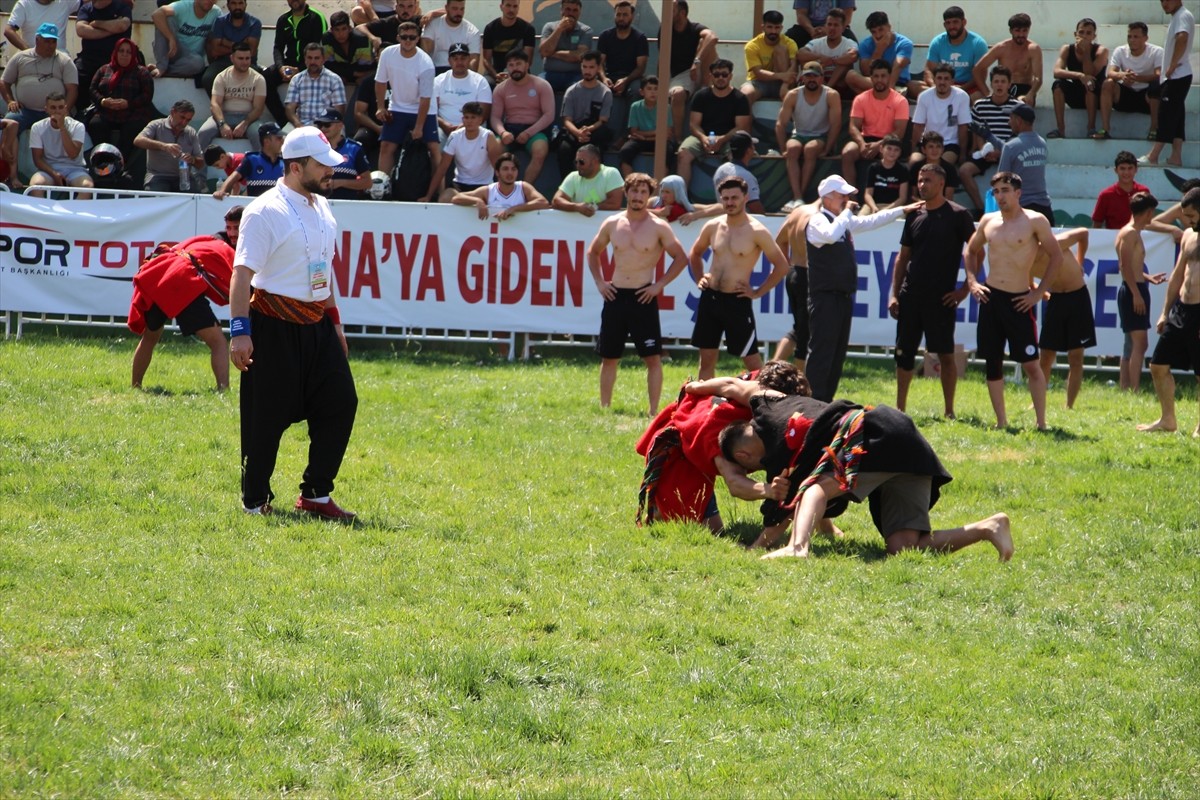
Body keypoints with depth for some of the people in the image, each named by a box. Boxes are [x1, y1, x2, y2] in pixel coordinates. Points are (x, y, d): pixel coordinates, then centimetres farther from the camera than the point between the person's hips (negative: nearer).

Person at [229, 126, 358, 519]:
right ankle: (254, 501, 11)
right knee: (266, 416, -1)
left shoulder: (321, 208, 12)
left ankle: (316, 494, 12)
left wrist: (334, 320, 21)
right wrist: (240, 331, -24)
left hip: (316, 325, 8)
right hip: (274, 327, -8)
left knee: (341, 402, 3)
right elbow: (243, 271, -18)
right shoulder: (266, 211, -13)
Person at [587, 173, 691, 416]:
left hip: (643, 298, -3)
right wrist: (599, 282, 8)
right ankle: (604, 409, 18)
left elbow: (681, 258, -1)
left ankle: (654, 411, -2)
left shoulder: (659, 227, -4)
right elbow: (593, 252, 20)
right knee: (608, 357, 9)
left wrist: (660, 284, -8)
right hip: (615, 296, 3)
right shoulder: (612, 224, 6)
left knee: (653, 357, -6)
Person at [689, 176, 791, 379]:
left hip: (737, 301, -5)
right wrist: (700, 277, 11)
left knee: (751, 359, -4)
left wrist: (758, 292, -7)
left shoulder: (757, 232, -10)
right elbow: (695, 253, 25)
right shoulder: (713, 227, 5)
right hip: (710, 298, 5)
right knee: (706, 359, 8)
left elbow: (782, 266, -6)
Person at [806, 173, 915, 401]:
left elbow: (870, 222, 30)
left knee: (838, 354, 11)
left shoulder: (843, 221, 16)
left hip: (843, 296, 10)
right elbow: (831, 235, -34)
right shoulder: (818, 221, -12)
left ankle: (826, 402, 17)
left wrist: (902, 211, 32)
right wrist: (846, 212, -20)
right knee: (821, 352, -11)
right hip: (825, 297, -10)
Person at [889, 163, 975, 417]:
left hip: (941, 298, -5)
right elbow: (902, 257, 15)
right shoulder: (914, 216, 11)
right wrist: (894, 294, 8)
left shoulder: (958, 215, -4)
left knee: (945, 355, -2)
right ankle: (900, 408, 15)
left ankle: (949, 411, 5)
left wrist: (965, 289, -9)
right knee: (904, 353, 7)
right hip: (911, 296, 5)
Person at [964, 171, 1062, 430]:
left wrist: (1039, 292, -7)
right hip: (990, 297, 5)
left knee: (1031, 363, -6)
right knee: (992, 362, 7)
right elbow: (971, 251, 24)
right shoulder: (988, 222, 8)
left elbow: (1056, 257, -4)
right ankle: (1001, 422, 14)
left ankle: (1041, 423, -3)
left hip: (1018, 300, -5)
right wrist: (972, 281, 9)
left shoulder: (1034, 222, -7)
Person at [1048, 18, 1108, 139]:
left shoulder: (1101, 51, -10)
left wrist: (1085, 50, -21)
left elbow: (1090, 74, -24)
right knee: (1058, 84, -24)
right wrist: (1079, 76, -37)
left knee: (1090, 84, -34)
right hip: (1076, 97, 3)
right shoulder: (1067, 49, -3)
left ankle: (1091, 128, -31)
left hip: (1095, 97, -3)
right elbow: (1057, 72, -21)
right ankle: (1060, 129, -25)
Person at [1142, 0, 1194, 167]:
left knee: (1167, 115, -9)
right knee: (1175, 117, 7)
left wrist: (1172, 66, -23)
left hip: (1177, 76, -10)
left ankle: (1153, 156, -10)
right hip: (1174, 78, 10)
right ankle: (1176, 157, 6)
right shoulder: (1177, 17, 19)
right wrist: (1170, 67, 13)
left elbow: (1182, 38, -30)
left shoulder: (1183, 16, -12)